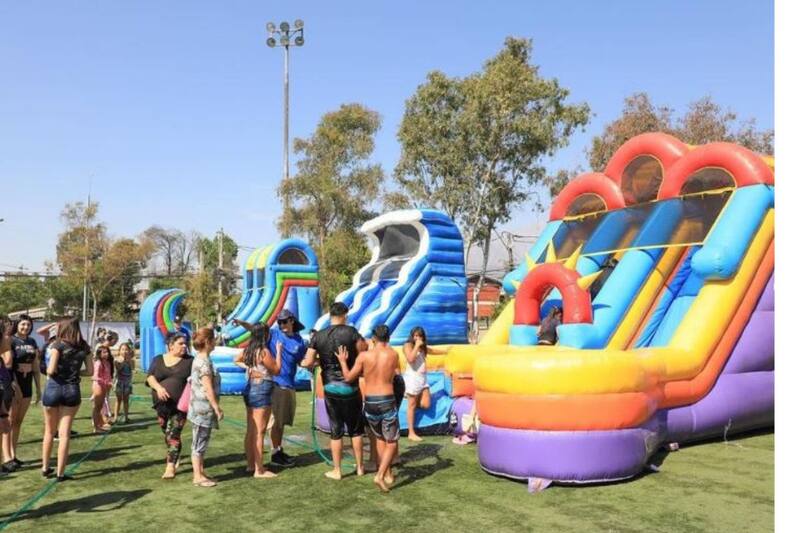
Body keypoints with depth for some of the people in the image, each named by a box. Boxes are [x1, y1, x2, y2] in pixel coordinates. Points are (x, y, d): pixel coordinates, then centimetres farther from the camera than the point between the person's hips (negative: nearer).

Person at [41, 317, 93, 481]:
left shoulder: (58, 345, -7)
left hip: (54, 387, -2)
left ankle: (45, 468, 26)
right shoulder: (84, 348, 4)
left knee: (49, 431, 16)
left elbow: (51, 370, -14)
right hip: (72, 390, 2)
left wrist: (49, 373, 7)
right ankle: (60, 473, 5)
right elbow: (89, 371, 5)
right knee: (64, 433, 4)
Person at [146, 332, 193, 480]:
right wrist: (158, 387, -19)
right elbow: (150, 377, -1)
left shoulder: (189, 361, 2)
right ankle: (176, 457, 37)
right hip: (162, 405, 3)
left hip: (180, 405, -3)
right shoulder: (158, 360, 8)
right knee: (167, 434, 15)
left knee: (173, 435, -9)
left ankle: (171, 467, -4)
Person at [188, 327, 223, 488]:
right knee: (200, 443, -2)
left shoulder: (199, 359, 12)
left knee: (202, 442, 15)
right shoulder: (204, 362, -18)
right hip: (203, 408, -10)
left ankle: (200, 472, 23)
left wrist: (215, 407, 21)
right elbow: (208, 388, -21)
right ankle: (198, 476, 6)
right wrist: (217, 408, -16)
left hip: (202, 408, 10)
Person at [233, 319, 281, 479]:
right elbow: (276, 370, -10)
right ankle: (259, 470, 4)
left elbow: (236, 360, 23)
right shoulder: (264, 352, -18)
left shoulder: (248, 349, 5)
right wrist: (278, 352, -3)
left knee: (250, 431, 15)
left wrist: (248, 367, 9)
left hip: (250, 389, 9)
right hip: (262, 391, -8)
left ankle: (251, 465, 26)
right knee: (259, 432, -2)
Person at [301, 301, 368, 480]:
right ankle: (360, 467, 22)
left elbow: (308, 363, -9)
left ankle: (337, 471, 16)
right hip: (350, 387, -1)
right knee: (356, 430, 13)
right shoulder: (351, 332, -11)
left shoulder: (318, 336, -4)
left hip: (331, 388, 1)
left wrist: (302, 363, 13)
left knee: (336, 431, 10)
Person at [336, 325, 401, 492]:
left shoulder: (364, 356, -4)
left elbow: (348, 378, 1)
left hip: (369, 402, 2)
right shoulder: (393, 355, -3)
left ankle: (388, 474, 26)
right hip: (387, 402, -2)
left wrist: (342, 361, 16)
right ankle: (380, 475, -6)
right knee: (392, 442, 9)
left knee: (380, 438, 22)